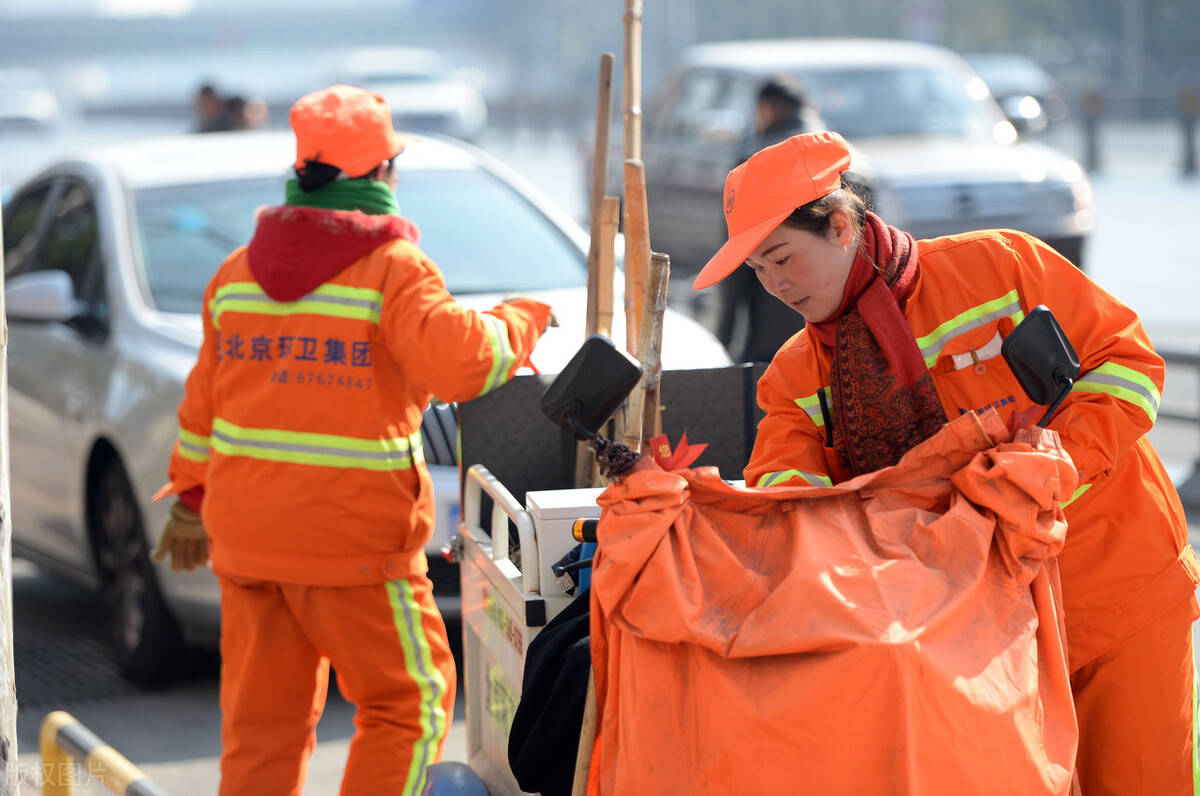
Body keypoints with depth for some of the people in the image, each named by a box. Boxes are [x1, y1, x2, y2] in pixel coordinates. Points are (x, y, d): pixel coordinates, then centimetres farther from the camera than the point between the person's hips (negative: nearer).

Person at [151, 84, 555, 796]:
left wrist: (191, 500, 26)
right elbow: (460, 363, -23)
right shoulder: (392, 269, -10)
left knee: (263, 717, 13)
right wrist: (521, 322, -4)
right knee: (410, 701, 6)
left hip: (248, 536, 6)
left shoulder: (238, 273, 10)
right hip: (351, 543, -6)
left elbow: (204, 401, 16)